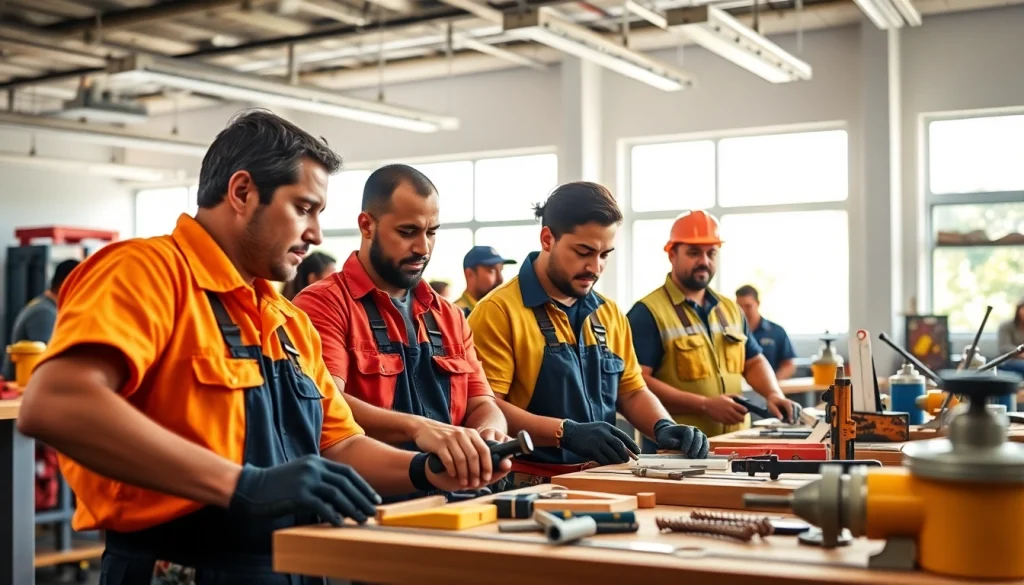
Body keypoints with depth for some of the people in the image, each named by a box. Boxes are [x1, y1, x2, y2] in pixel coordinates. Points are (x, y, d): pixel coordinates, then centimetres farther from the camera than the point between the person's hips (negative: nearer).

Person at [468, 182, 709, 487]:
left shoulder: (610, 314, 14)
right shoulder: (499, 311, -9)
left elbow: (632, 391, 21)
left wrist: (663, 427, 2)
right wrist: (567, 432, -23)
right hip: (530, 486, -6)